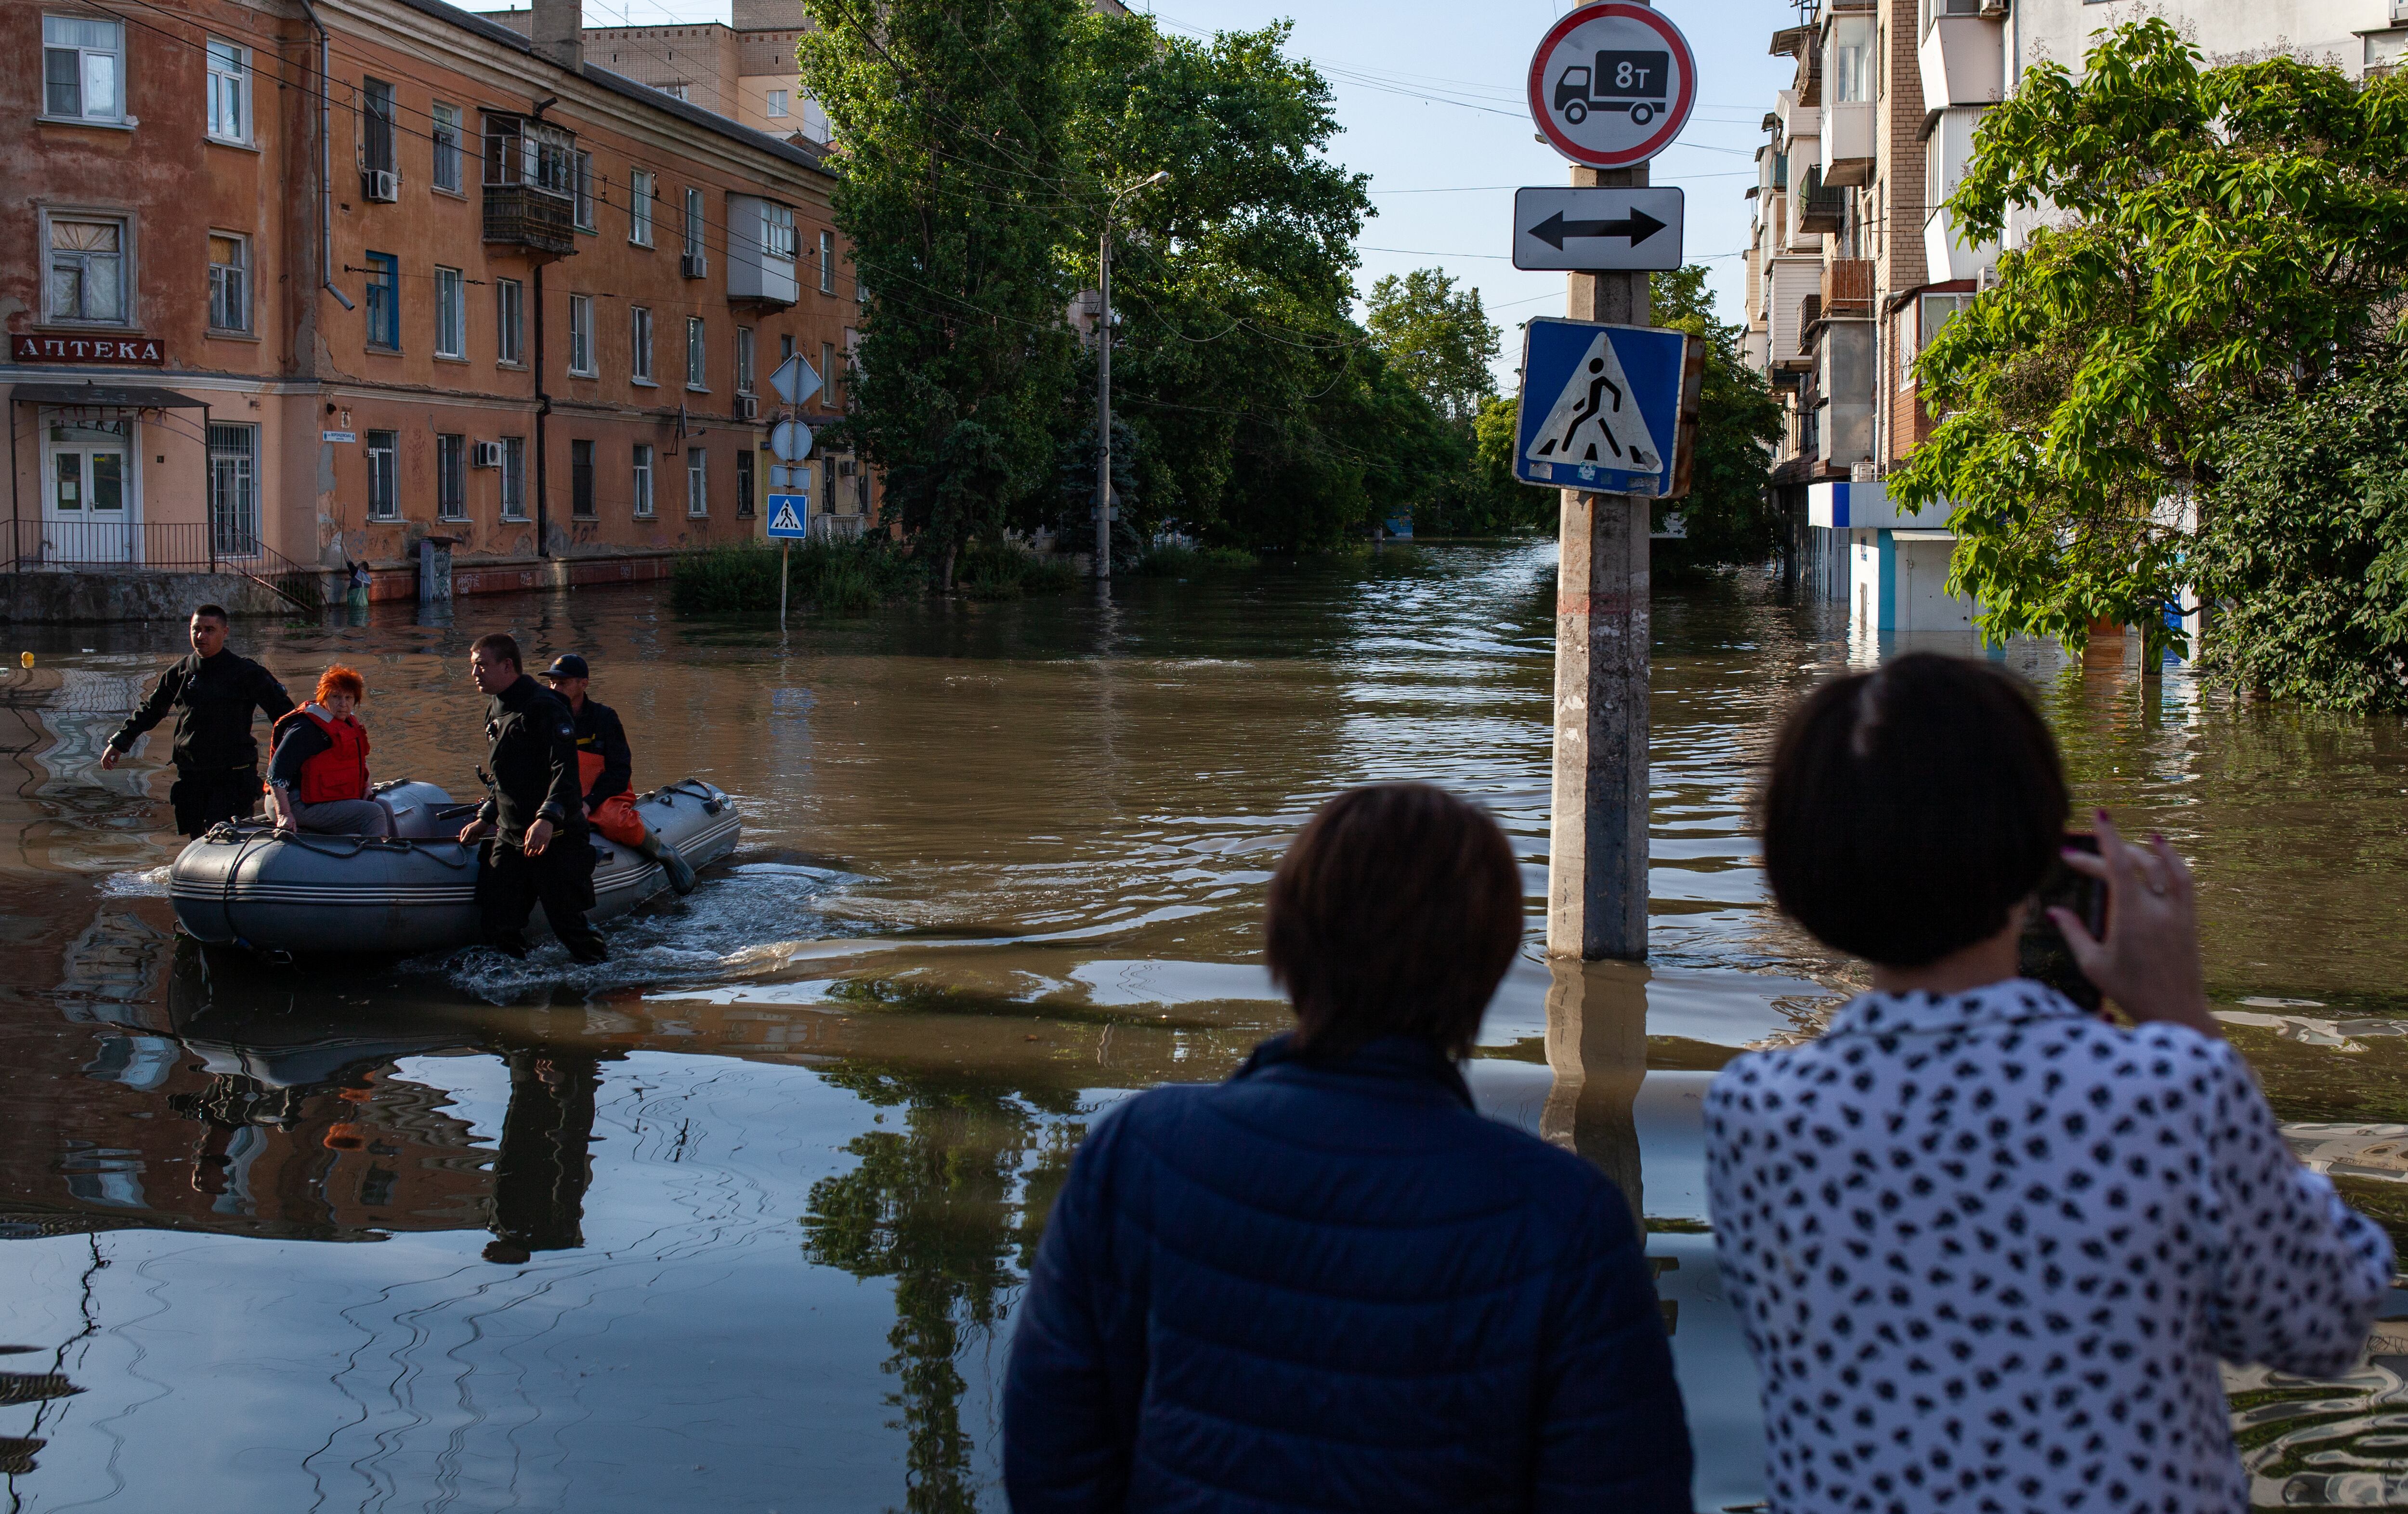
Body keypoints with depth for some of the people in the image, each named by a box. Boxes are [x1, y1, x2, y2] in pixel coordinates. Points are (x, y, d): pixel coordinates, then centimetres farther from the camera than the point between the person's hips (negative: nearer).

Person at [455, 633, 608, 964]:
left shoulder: (544, 706, -13)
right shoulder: (495, 712, 17)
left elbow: (565, 769, -23)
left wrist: (548, 818, -34)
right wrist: (485, 818, 22)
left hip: (555, 837, -8)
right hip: (509, 837, 8)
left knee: (568, 923, -5)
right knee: (499, 925, 2)